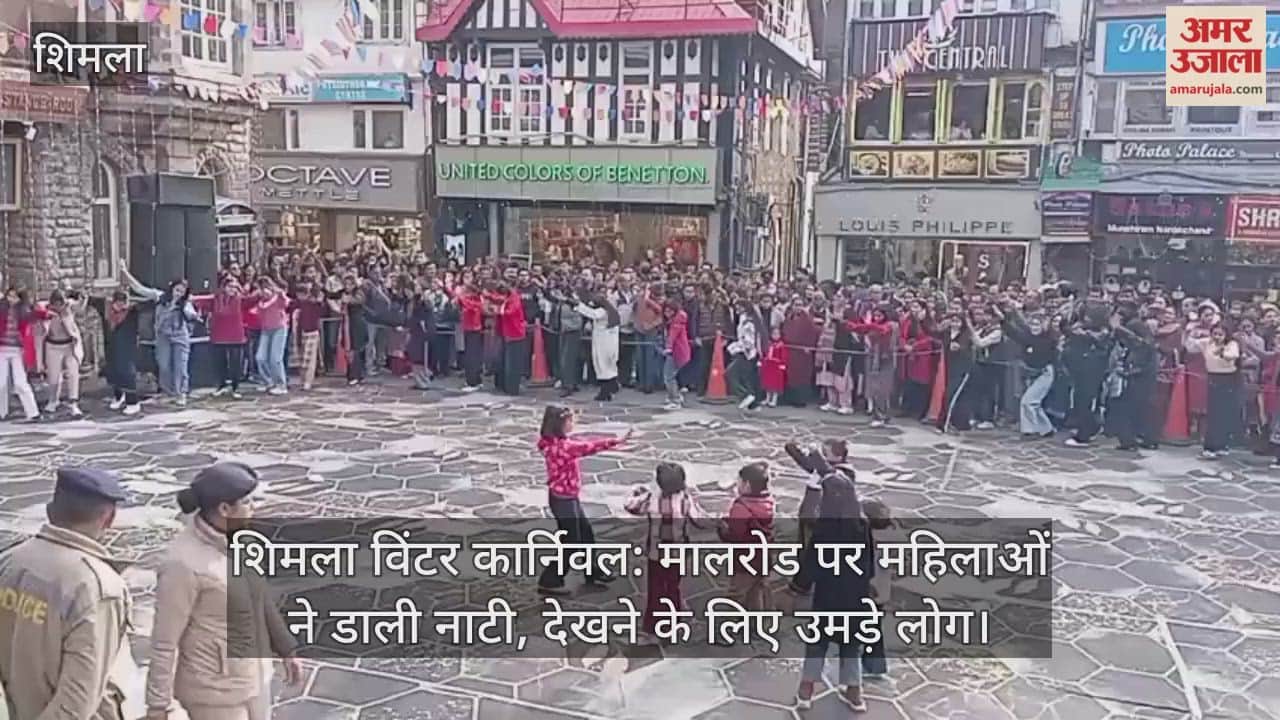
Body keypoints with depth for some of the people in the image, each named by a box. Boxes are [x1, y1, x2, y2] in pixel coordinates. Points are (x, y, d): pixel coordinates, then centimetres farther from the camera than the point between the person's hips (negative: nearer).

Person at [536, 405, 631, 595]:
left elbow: (582, 446, 11)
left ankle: (593, 573, 35)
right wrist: (616, 441, -27)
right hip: (563, 500, -10)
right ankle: (549, 582, 14)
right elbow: (589, 447, -31)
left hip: (568, 498, 10)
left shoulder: (558, 442, 2)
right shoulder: (560, 446, -28)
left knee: (586, 534, 21)